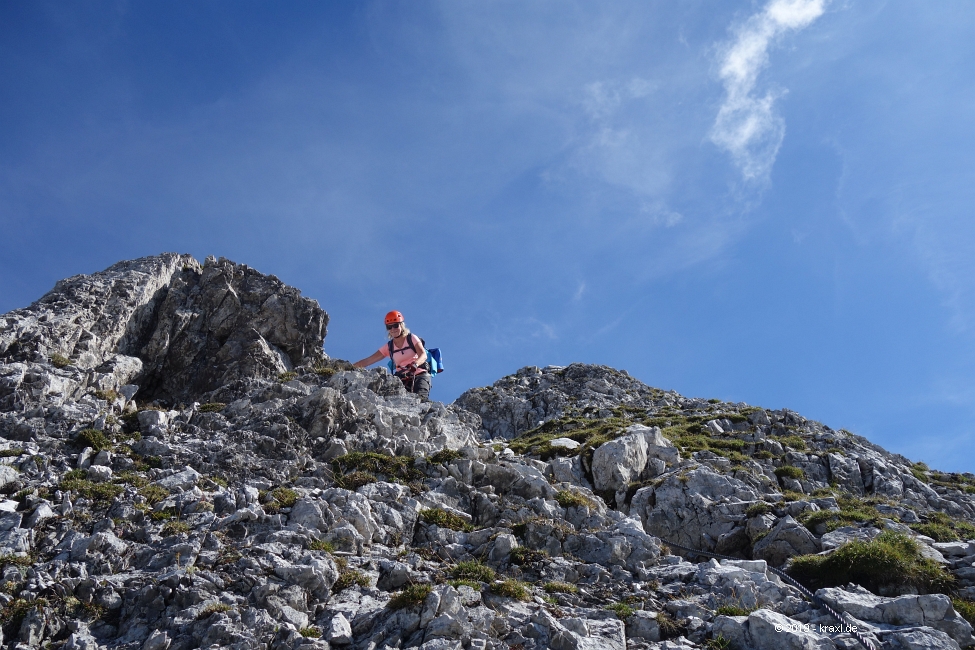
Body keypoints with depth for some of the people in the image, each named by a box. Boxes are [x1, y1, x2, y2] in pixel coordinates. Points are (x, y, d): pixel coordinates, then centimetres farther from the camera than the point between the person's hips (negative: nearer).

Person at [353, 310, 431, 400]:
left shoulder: (412, 339, 3)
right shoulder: (389, 347, 11)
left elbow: (423, 355, -13)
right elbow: (368, 361, 9)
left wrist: (415, 364, -36)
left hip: (419, 376, -3)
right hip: (402, 381, 3)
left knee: (420, 399, -31)